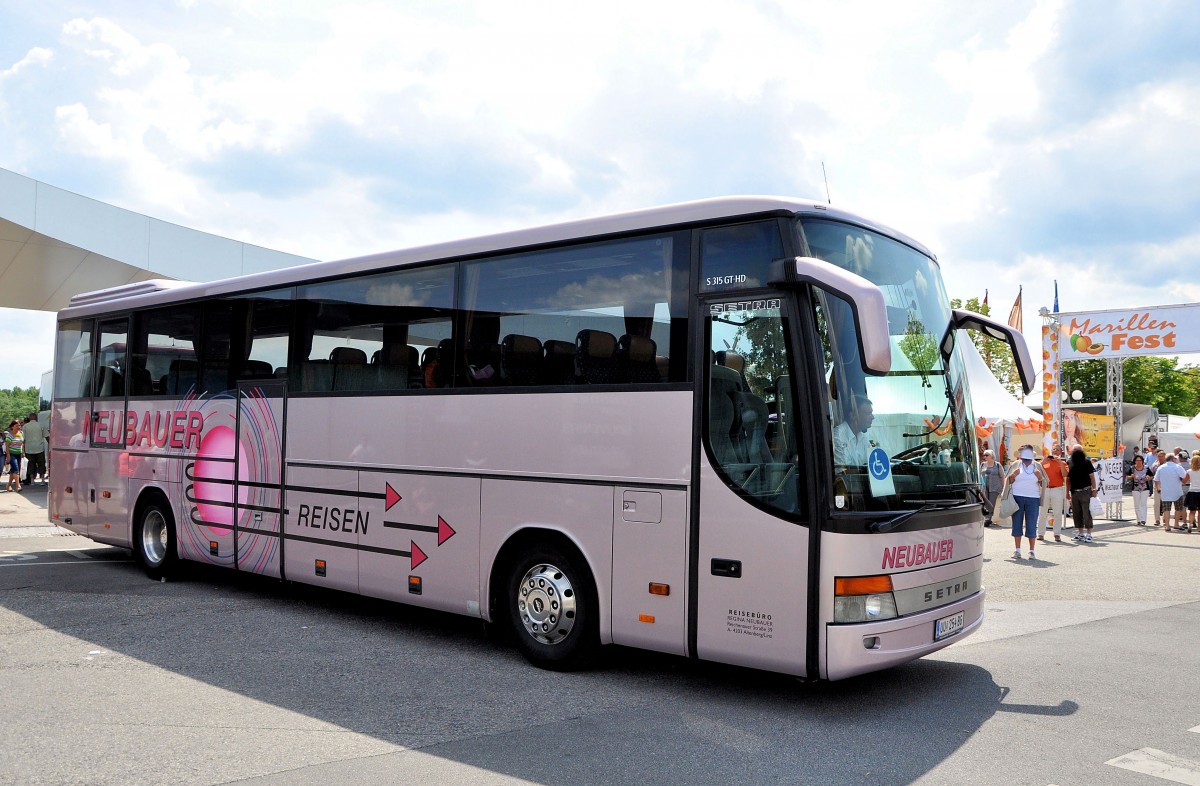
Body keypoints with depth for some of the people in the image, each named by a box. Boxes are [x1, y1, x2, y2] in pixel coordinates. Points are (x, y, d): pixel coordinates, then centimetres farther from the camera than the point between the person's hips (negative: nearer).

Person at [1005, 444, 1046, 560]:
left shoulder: (1037, 466, 9)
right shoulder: (1016, 465, 8)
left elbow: (1043, 484, 12)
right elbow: (1008, 481, 10)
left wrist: (1040, 477, -8)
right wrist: (1013, 475, -9)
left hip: (1033, 499, 0)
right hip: (1017, 497, 0)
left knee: (1032, 525, -2)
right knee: (1017, 523, 3)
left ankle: (1032, 551, 5)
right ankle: (1017, 550, 10)